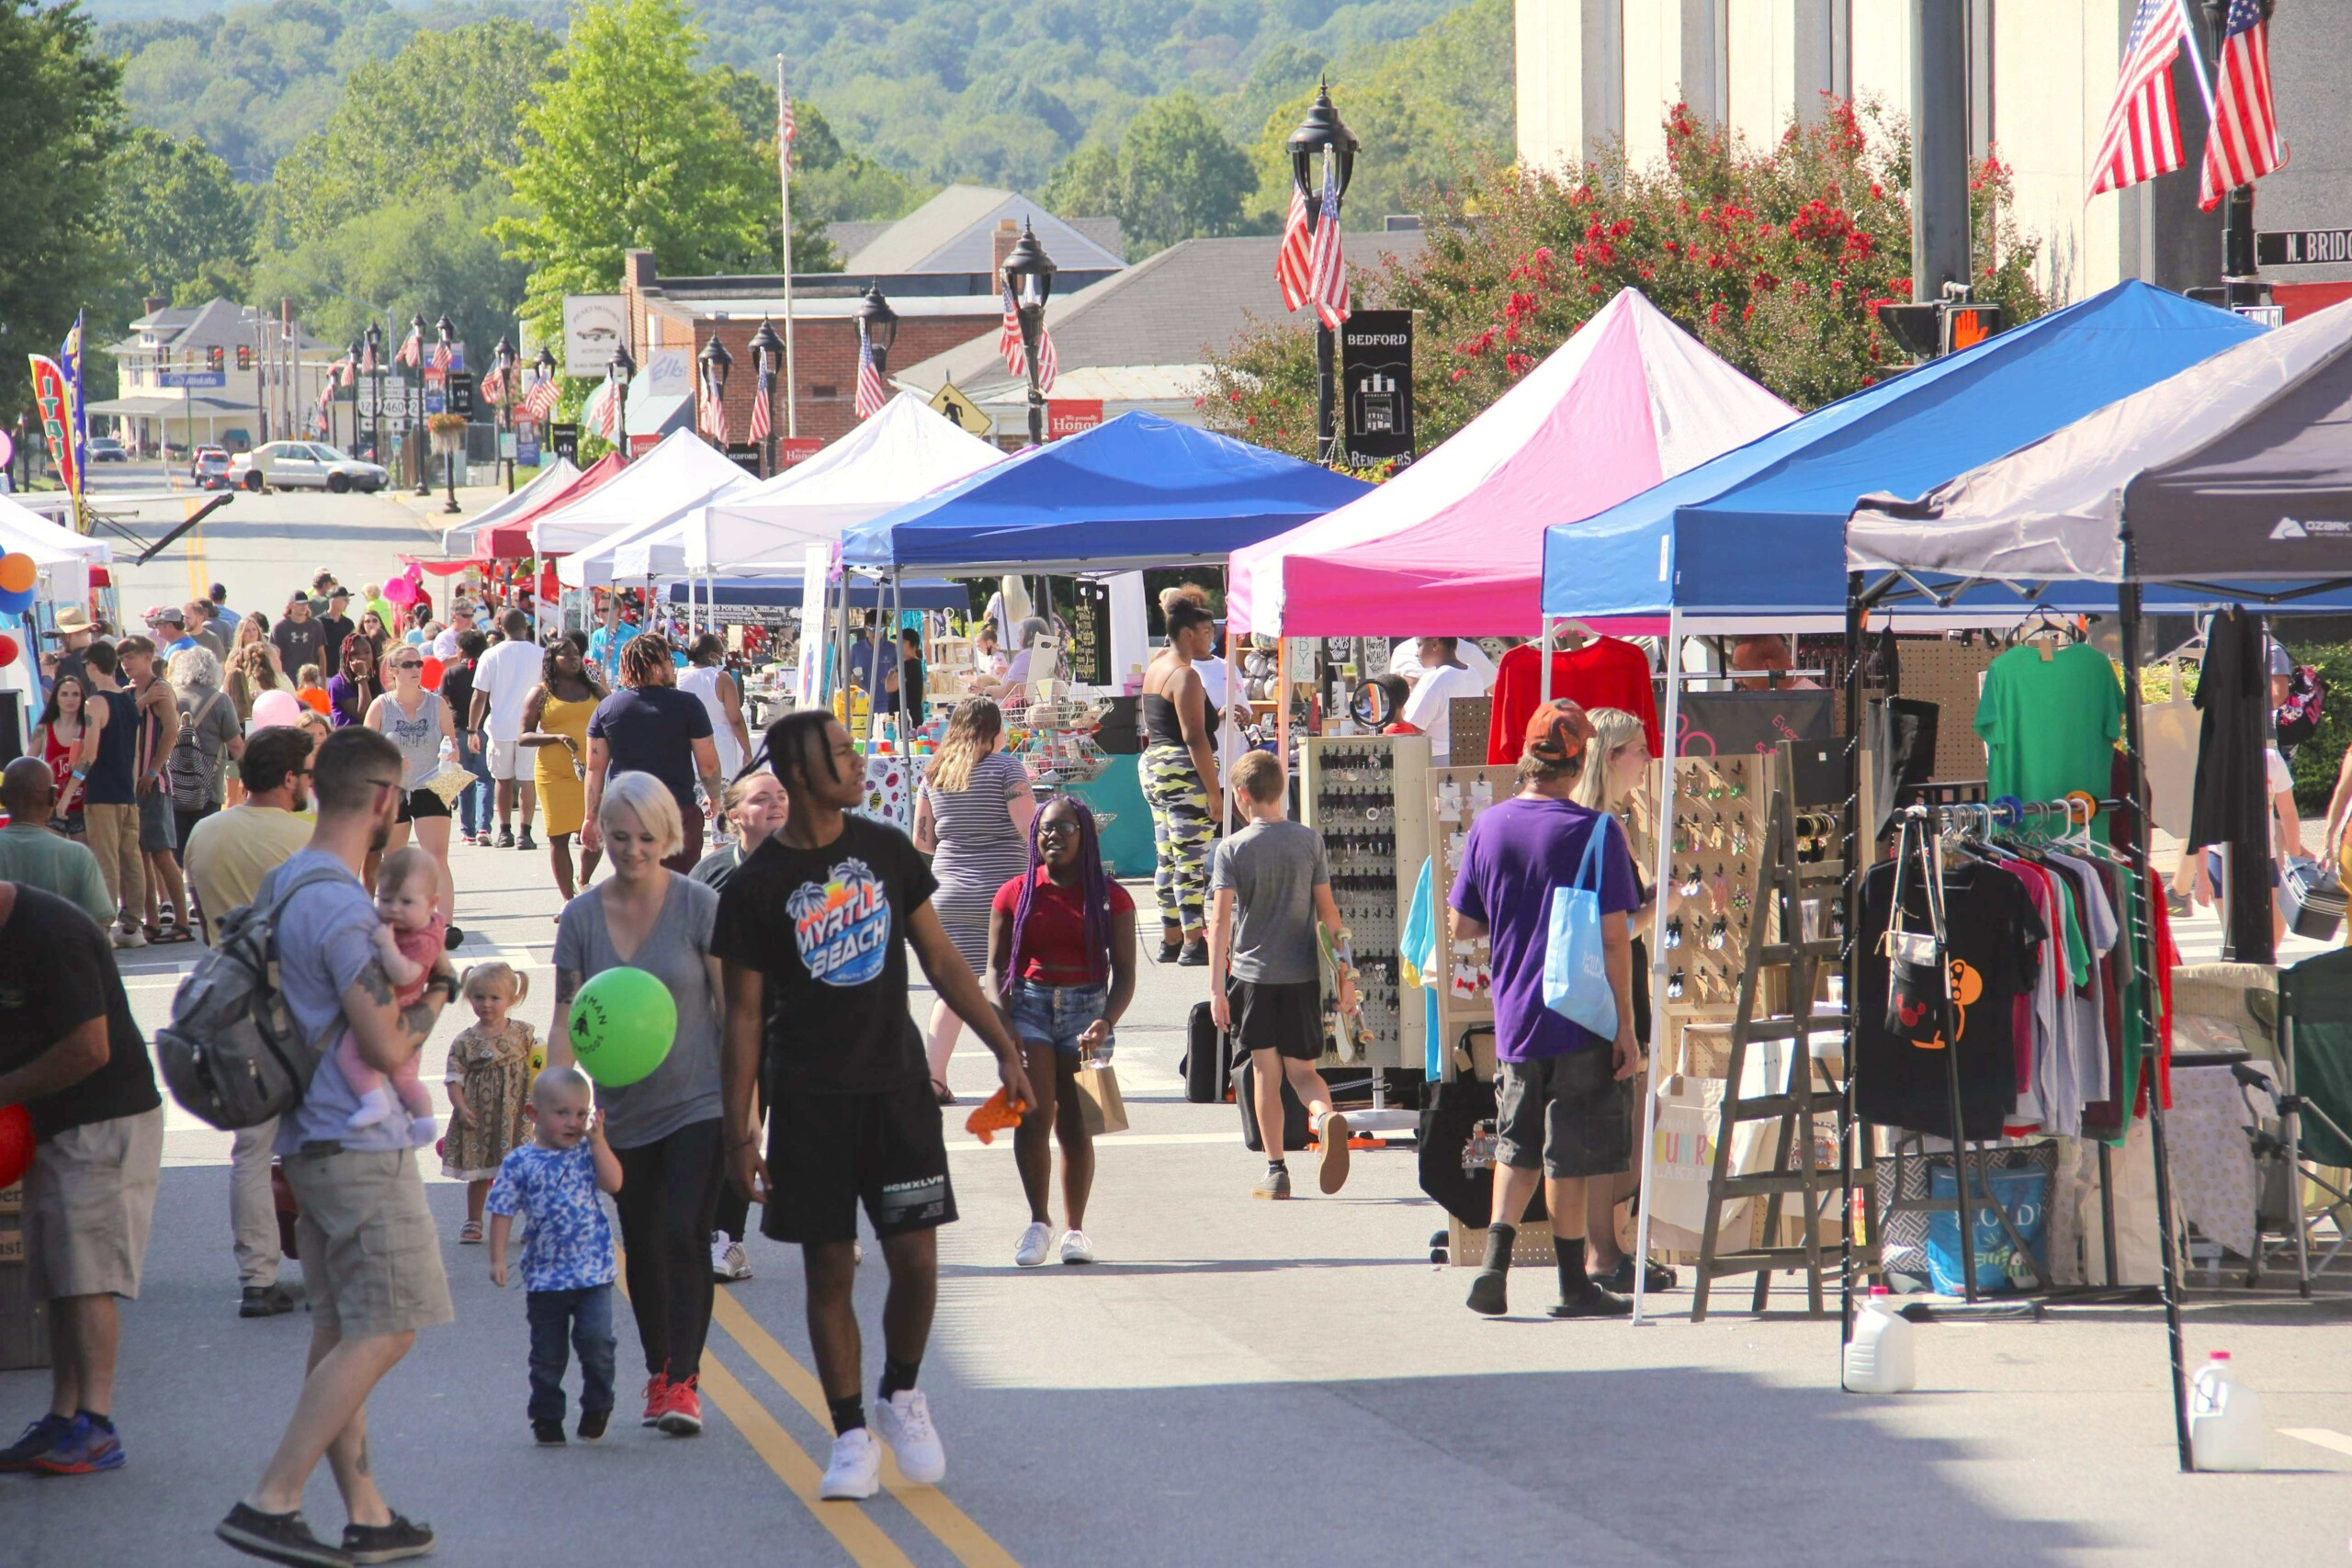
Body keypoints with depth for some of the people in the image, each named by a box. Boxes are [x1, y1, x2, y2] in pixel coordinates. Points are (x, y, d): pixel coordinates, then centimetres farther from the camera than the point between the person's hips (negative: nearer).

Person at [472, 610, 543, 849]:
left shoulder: (491, 656, -2)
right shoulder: (539, 656, -2)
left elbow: (479, 697, -3)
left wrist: (472, 730, 5)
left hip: (500, 726, 1)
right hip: (530, 728, -1)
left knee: (503, 779, 14)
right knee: (527, 780, 2)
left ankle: (505, 831, 16)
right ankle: (525, 833, -6)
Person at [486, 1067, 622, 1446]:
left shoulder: (587, 1153, 3)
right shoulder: (520, 1162, -2)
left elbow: (614, 1183, -12)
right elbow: (503, 1212, -1)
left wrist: (597, 1140, -13)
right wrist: (498, 1258, -8)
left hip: (594, 1272, 0)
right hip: (544, 1277, 0)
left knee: (596, 1340, -12)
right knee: (547, 1351, 10)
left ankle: (597, 1406, 7)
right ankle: (546, 1416, 24)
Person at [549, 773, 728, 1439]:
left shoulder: (699, 907, -7)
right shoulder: (581, 918, 1)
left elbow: (732, 1008, -4)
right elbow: (566, 1021, 3)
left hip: (698, 1104, -4)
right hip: (623, 1112, 4)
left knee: (685, 1238, -14)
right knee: (642, 1249, 12)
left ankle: (684, 1382, -13)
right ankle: (658, 1371, 28)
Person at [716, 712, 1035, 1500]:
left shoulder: (886, 850, 4)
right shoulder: (754, 889, -5)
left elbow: (941, 959, 11)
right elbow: (745, 1013, -2)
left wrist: (1004, 1046, 7)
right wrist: (739, 1130, -5)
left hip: (896, 1085, 2)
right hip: (811, 1101, -2)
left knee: (916, 1261, -2)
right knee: (829, 1273, 2)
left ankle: (901, 1395, 23)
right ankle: (851, 1436, 11)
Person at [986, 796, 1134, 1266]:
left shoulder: (1110, 898, 4)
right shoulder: (1016, 893, 6)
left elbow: (1124, 972, 2)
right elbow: (997, 967, 5)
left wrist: (1107, 1021, -16)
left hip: (1086, 1007, 0)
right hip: (1029, 1003, 0)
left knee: (1074, 1124, 0)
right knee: (1032, 1116, -14)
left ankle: (1075, 1228, 11)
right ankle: (1038, 1221, -1)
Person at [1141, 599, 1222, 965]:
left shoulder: (1156, 667, 14)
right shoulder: (1184, 677, -14)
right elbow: (1194, 738, -19)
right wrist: (1213, 791, -18)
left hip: (1154, 768, 10)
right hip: (1185, 773, -10)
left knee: (1168, 860, 14)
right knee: (1191, 860, -8)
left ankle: (1170, 940, 18)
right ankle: (1193, 944, -9)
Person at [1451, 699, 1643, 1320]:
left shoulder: (1488, 826, 1)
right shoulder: (1593, 831, -12)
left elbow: (1462, 926, 7)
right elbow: (1614, 938, -13)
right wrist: (1625, 1028, -8)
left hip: (1511, 1017, 4)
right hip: (1580, 1017, -4)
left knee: (1517, 1146, 17)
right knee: (1568, 1154, 4)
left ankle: (1495, 1262, 2)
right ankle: (1574, 1285, 10)